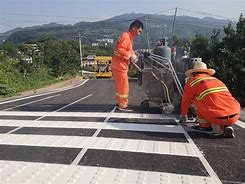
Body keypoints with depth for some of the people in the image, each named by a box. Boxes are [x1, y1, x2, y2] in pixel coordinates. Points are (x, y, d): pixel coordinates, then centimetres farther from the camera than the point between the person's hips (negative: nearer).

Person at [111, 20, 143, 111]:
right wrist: (130, 56, -20)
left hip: (120, 65, 10)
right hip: (119, 65, -10)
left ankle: (119, 102, 33)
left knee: (120, 86, 19)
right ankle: (123, 105, 10)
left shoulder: (129, 37, 15)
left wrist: (133, 54, 5)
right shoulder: (126, 36, -16)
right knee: (124, 86, -1)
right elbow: (120, 49, -27)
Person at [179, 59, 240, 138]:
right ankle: (226, 127, 10)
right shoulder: (216, 80, 26)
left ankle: (205, 126, 14)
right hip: (235, 116, 6)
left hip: (218, 117, -5)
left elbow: (185, 101, 21)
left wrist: (183, 114, 40)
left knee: (196, 99, 12)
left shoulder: (192, 82, 7)